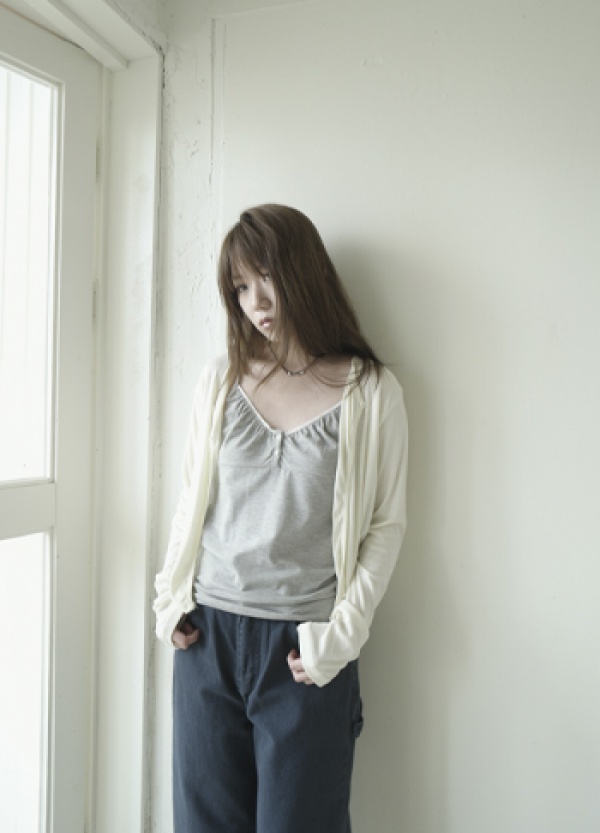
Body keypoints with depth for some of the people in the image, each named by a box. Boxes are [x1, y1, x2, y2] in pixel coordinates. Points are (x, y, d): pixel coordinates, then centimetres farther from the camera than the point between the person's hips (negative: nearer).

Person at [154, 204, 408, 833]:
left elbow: (386, 524, -3)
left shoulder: (371, 391, -5)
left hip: (304, 645, -3)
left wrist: (343, 633, -9)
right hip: (208, 634, 3)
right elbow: (191, 499, 11)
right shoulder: (221, 380, 4)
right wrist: (171, 601, 5)